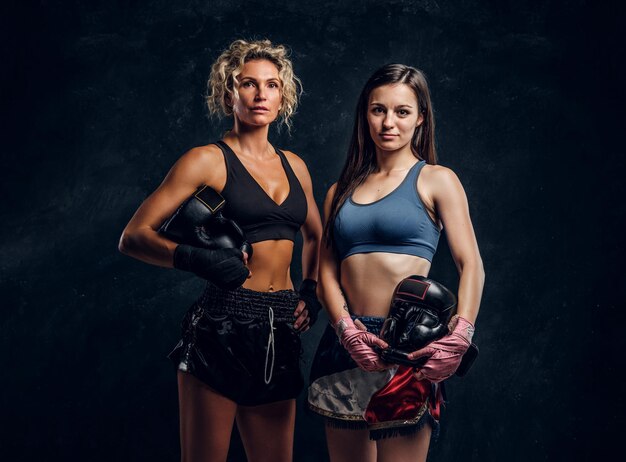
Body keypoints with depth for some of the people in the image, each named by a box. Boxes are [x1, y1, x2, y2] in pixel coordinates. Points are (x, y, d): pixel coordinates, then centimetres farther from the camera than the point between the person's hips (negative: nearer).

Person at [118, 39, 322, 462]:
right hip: (223, 327, -5)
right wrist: (196, 260, -25)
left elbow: (315, 237, 30)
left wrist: (311, 290, 13)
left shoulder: (294, 166, 13)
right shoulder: (209, 160, -3)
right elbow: (134, 237, -8)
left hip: (281, 331, 6)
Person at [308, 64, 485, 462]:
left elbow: (472, 266, -7)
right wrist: (348, 330, -11)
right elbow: (327, 271, 7)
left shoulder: (436, 180, 3)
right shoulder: (342, 191, 14)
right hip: (345, 343, 4)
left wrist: (459, 337, -23)